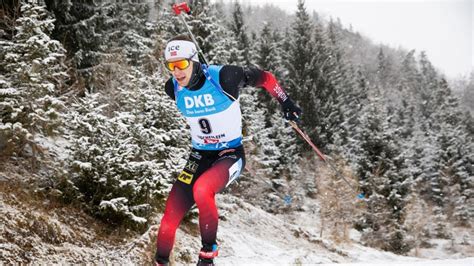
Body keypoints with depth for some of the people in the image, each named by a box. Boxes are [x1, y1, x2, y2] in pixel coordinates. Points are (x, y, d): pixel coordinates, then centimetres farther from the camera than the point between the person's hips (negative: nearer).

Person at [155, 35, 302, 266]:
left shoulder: (222, 76, -21)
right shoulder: (173, 88, -6)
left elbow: (263, 78, -6)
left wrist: (285, 102, 3)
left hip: (231, 154, -5)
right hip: (199, 156, 5)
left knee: (202, 190, -35)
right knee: (171, 216, -4)